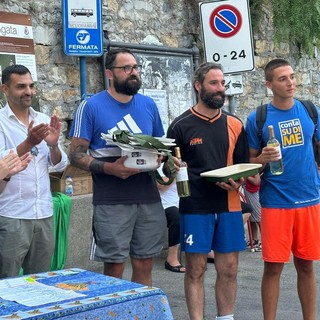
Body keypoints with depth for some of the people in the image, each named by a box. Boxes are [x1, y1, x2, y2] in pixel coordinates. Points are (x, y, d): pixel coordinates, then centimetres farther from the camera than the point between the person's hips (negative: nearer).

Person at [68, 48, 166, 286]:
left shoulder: (148, 105, 11)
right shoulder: (92, 106, -3)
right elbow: (76, 154, -5)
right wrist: (108, 168, -21)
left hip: (148, 197, 4)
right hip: (111, 202, -4)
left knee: (144, 266, 11)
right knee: (114, 268, 1)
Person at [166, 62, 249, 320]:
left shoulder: (234, 125, 9)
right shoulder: (181, 125, -1)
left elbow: (244, 166, 13)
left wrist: (238, 182, -6)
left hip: (229, 206, 3)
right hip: (195, 208, -3)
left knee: (229, 269, 7)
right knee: (196, 270, 3)